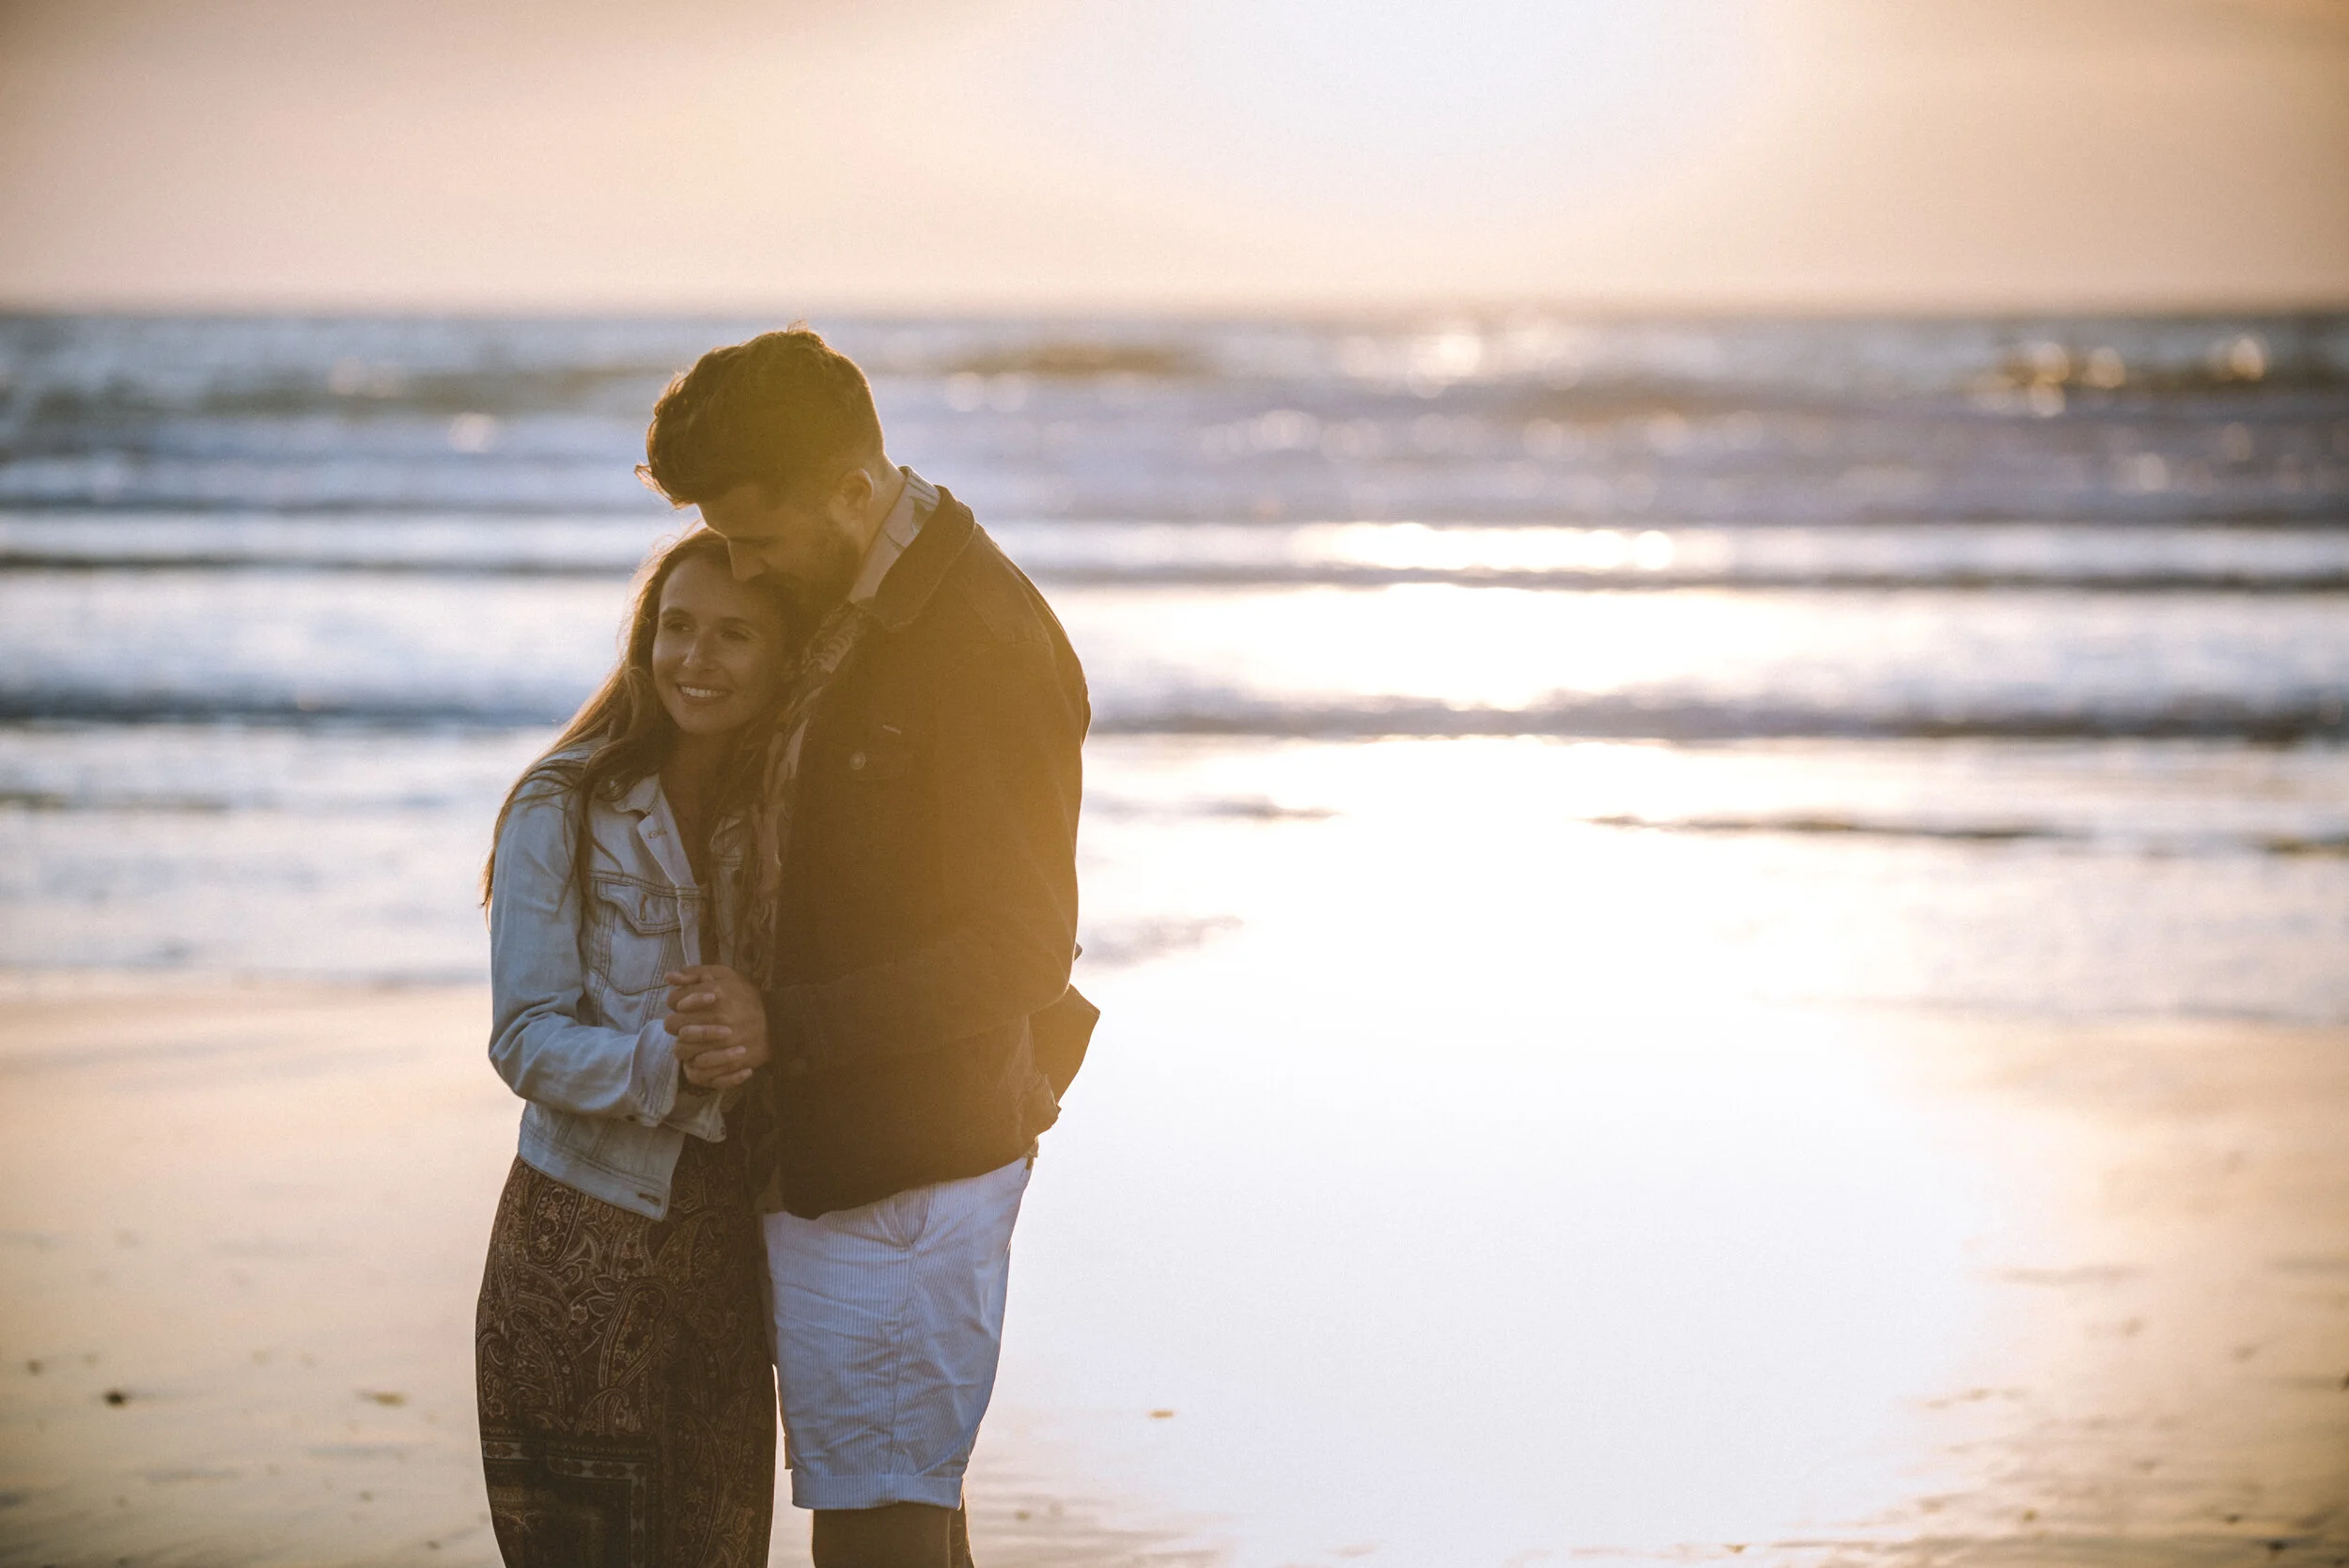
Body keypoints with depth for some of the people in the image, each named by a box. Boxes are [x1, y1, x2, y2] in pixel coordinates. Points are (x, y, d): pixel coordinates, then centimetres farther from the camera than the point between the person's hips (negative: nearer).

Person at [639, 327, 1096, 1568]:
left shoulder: (986, 648, -20)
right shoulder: (841, 611, 10)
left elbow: (1020, 952, -21)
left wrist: (784, 1026, -24)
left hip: (903, 1171, -9)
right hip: (825, 1145, 9)